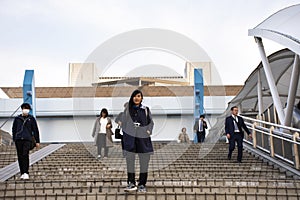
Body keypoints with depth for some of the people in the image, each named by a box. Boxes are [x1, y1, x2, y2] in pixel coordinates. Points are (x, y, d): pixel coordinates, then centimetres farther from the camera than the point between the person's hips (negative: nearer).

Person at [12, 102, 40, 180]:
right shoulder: (17, 118, 12)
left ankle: (26, 173, -17)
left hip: (27, 139, -2)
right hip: (18, 139, 2)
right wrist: (14, 139, 12)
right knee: (20, 156, 3)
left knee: (25, 155, -15)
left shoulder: (31, 118, 9)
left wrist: (37, 141, 8)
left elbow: (35, 130, 10)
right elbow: (14, 129, 18)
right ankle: (22, 173, 11)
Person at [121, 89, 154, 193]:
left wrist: (148, 131, -2)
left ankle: (142, 184, 10)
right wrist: (126, 135, 2)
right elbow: (123, 123, 12)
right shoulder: (127, 110, 10)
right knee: (130, 160, -5)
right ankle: (131, 183, 3)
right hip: (130, 138, 0)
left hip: (143, 138, 0)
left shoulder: (146, 110, 9)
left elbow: (151, 122, 13)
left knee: (144, 161, 1)